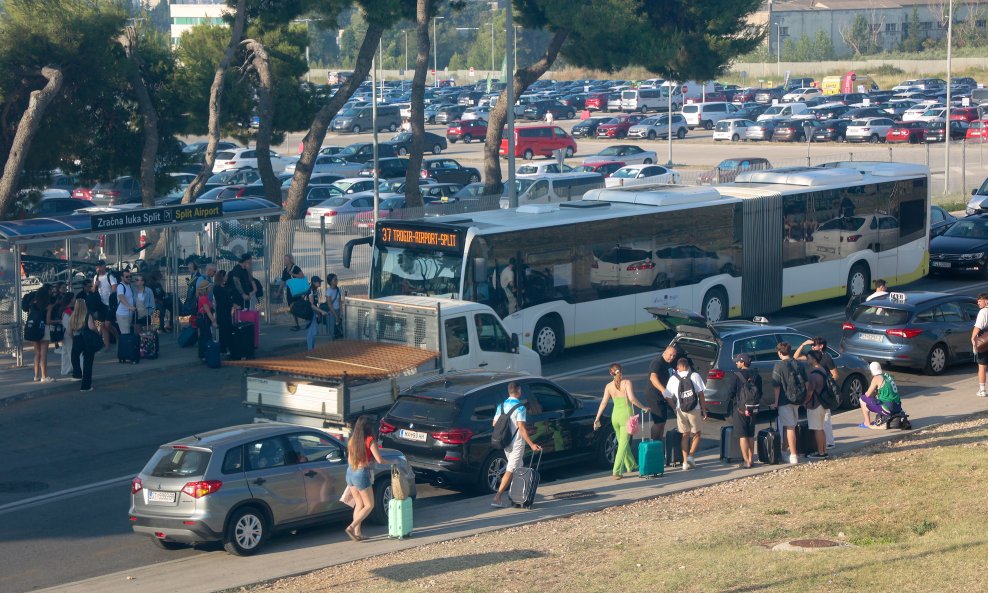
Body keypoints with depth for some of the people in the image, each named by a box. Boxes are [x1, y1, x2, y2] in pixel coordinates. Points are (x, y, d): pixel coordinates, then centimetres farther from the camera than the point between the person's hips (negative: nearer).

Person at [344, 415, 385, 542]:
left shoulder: (352, 440, 5)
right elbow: (380, 460, -14)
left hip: (350, 473, 7)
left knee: (359, 504, 17)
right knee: (369, 505, 5)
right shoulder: (370, 440, -14)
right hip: (362, 474, -7)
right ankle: (351, 527, -9)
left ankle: (357, 533, 13)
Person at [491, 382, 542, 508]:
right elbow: (521, 428, -20)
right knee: (510, 471, -7)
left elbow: (494, 424, 8)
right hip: (516, 443, -7)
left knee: (517, 469, 19)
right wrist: (531, 444, -21)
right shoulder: (520, 407, -15)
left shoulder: (502, 406, 5)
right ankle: (497, 498, -14)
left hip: (505, 442, 7)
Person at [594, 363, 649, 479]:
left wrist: (597, 419, 2)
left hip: (615, 416, 4)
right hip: (626, 415, -4)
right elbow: (632, 398, -19)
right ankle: (616, 472, -12)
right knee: (623, 444, -3)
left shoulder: (609, 386, 2)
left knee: (623, 442, 20)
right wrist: (643, 407, -6)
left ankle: (632, 466, 35)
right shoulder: (627, 382, -8)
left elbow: (603, 403, -1)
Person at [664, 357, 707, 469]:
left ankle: (686, 462, 10)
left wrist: (675, 408, 16)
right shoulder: (695, 376, -2)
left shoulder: (673, 379, 2)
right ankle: (691, 455, -4)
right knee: (697, 434, 15)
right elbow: (701, 394, -3)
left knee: (685, 435, 14)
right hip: (695, 410, -2)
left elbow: (668, 397, 2)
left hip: (681, 410, 2)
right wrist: (704, 410, 2)